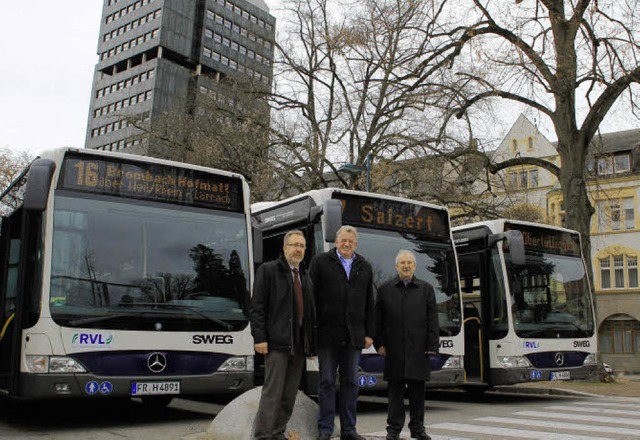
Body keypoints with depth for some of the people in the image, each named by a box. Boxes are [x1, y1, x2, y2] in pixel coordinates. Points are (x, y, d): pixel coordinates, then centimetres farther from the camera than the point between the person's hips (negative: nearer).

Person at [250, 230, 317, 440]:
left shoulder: (305, 276, 18)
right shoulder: (268, 270, -1)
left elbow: (310, 311, 17)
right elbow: (256, 307, -7)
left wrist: (312, 343, 11)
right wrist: (260, 338, -14)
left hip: (299, 344, 6)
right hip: (277, 343, -6)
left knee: (289, 395, 9)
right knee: (273, 392, -7)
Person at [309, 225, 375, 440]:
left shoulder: (365, 267, 14)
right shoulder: (320, 262, 3)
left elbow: (370, 303, 13)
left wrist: (369, 333, 7)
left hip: (354, 335, 3)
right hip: (328, 333, -3)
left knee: (351, 382, 8)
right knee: (327, 381, 2)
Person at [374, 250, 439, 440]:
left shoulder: (426, 289, 9)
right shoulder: (385, 289, 8)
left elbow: (433, 320, 5)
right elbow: (378, 319, 7)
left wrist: (432, 346, -2)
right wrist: (380, 343, 0)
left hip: (418, 349, 1)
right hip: (394, 350, 0)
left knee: (418, 390, 6)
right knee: (395, 390, 4)